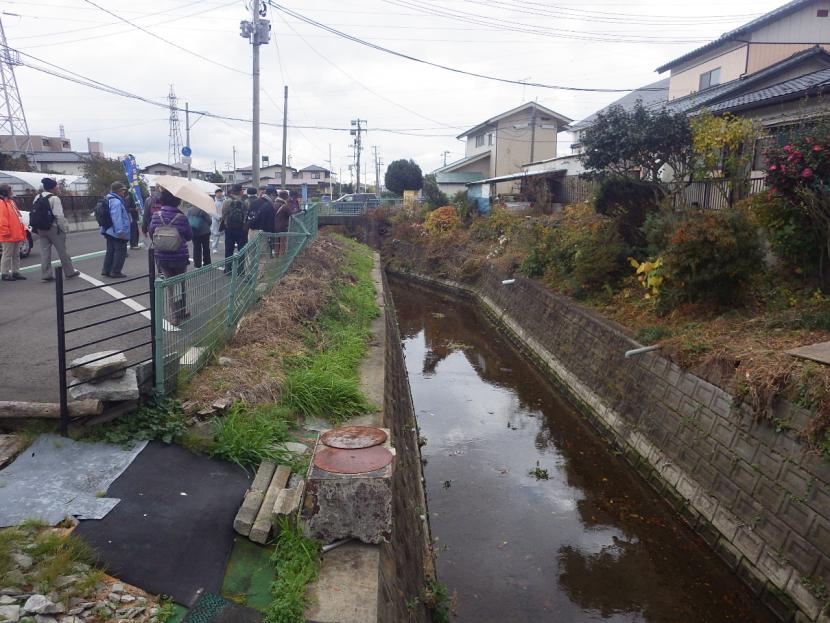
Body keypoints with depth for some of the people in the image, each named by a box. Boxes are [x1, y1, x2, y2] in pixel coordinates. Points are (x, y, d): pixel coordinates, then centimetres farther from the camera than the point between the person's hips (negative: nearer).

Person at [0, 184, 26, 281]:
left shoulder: (11, 202, 18)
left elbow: (17, 217, 22)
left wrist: (22, 230, 19)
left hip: (16, 235, 9)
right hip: (8, 236, -9)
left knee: (16, 255, 13)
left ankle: (15, 272, 20)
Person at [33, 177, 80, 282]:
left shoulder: (37, 198, 7)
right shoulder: (54, 198, -14)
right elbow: (59, 215, -19)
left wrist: (37, 229, 15)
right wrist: (63, 229, -10)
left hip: (41, 229, 6)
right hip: (54, 228, -6)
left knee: (45, 252, 8)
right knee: (62, 251, 5)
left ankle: (45, 274, 9)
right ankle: (69, 272, 13)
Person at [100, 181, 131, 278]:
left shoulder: (110, 200, 14)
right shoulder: (117, 202, -19)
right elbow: (116, 218, -26)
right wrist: (120, 231, -27)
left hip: (110, 231, 10)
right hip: (118, 233, -10)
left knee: (110, 251, 16)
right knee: (120, 251, -3)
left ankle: (106, 270, 21)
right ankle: (116, 271, 0)